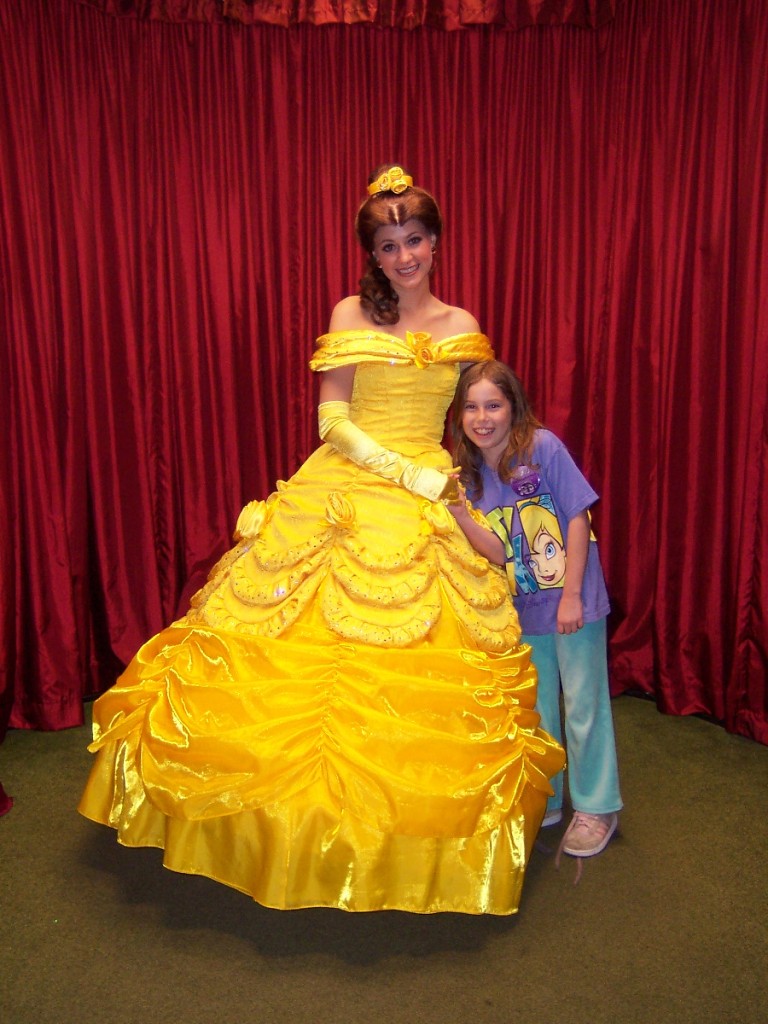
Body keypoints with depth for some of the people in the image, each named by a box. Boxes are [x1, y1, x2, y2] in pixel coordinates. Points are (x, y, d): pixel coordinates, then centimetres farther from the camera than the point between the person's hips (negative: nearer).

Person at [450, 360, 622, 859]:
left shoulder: (543, 447, -14)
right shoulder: (468, 474, -2)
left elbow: (578, 519, -12)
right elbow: (497, 554, -8)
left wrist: (571, 595, -15)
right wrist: (457, 510, -24)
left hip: (573, 601, -4)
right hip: (521, 610, 5)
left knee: (583, 705, 7)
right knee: (534, 709, 17)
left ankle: (597, 808, 27)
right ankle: (543, 802, 36)